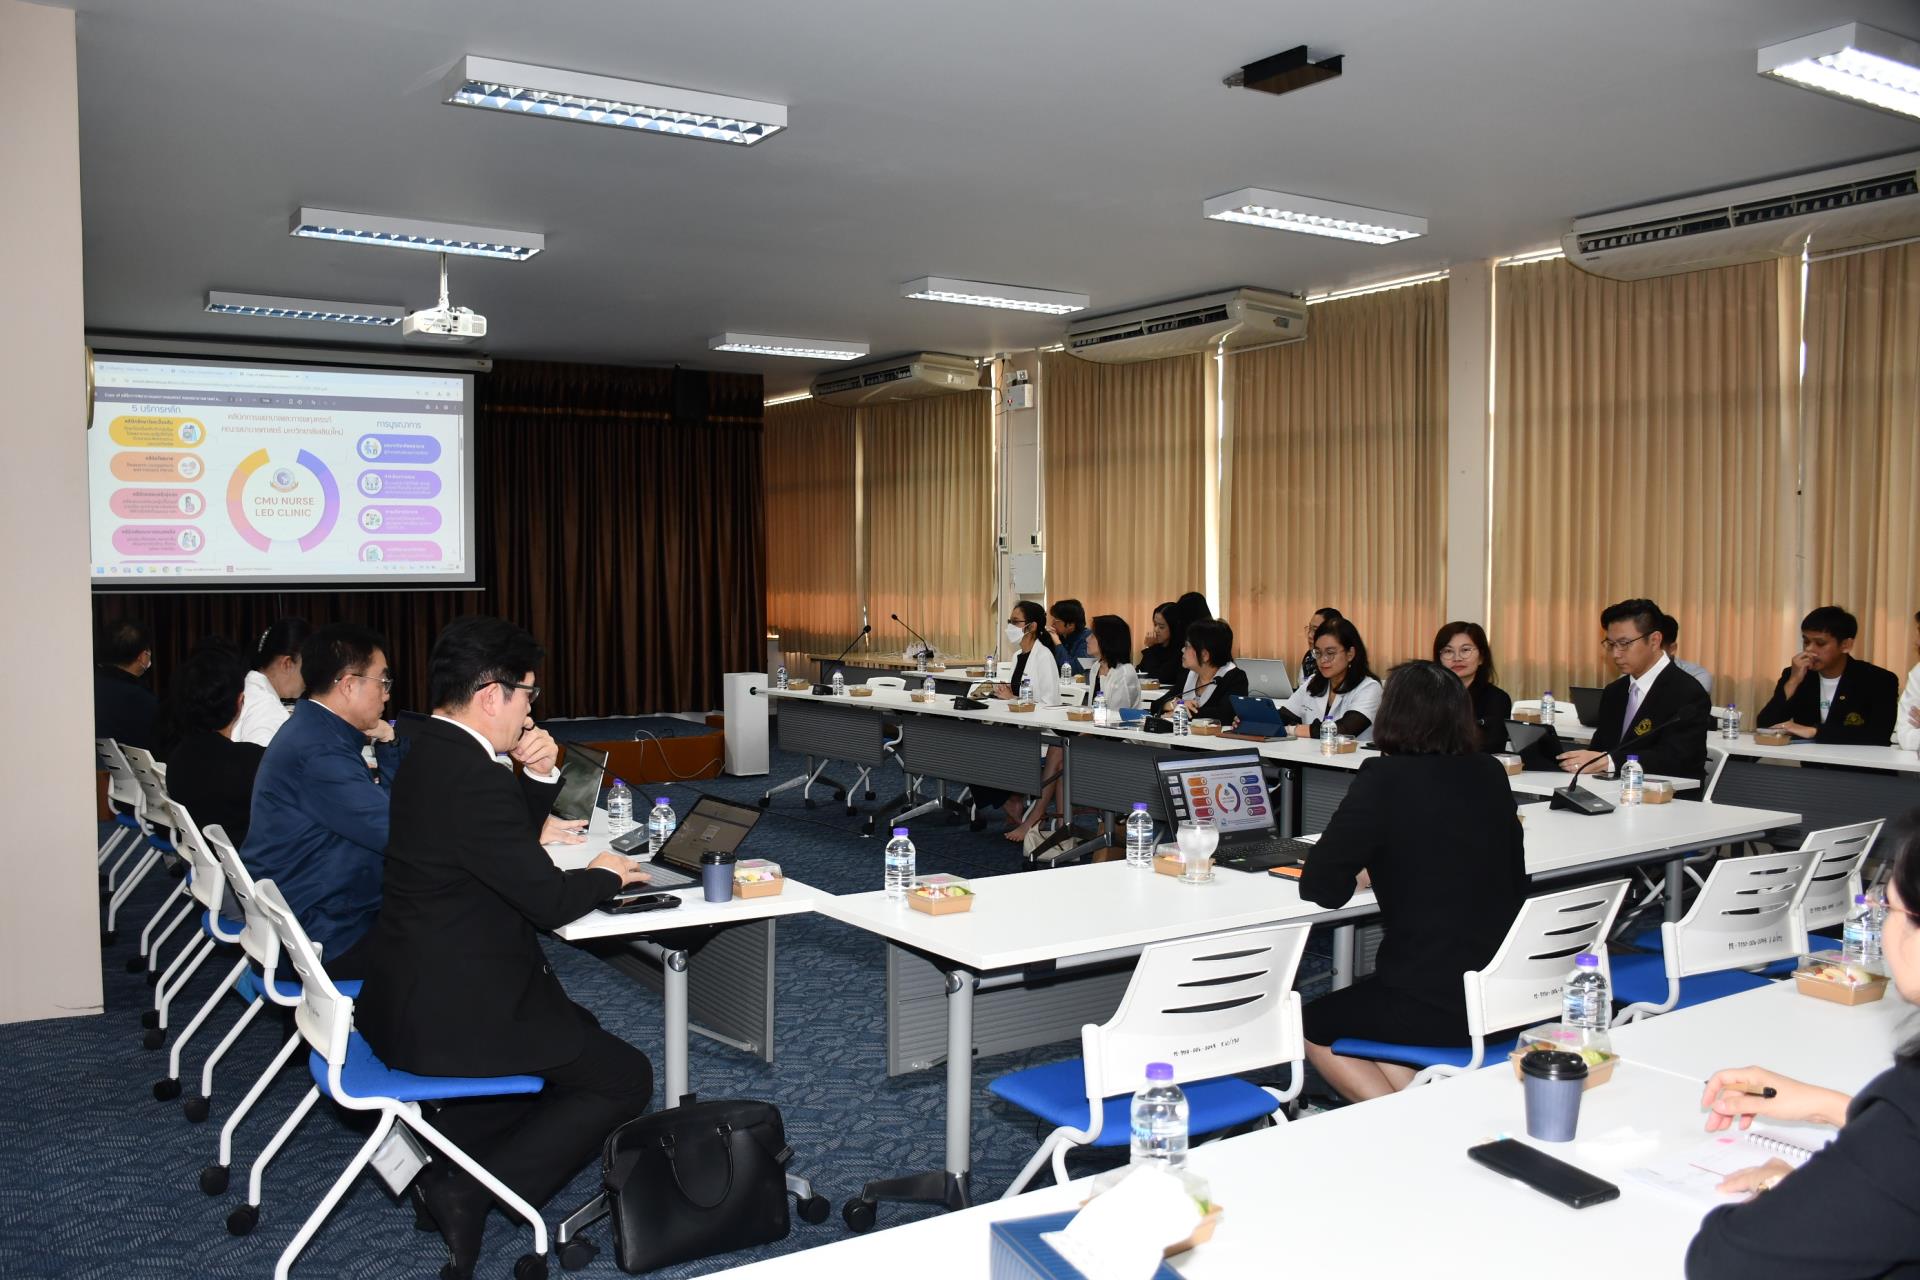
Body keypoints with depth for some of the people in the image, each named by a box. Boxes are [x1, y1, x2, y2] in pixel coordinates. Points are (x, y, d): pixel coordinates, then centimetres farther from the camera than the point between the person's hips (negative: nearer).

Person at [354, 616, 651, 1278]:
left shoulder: (433, 751, 6)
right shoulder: (474, 778, -25)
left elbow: (510, 847, 16)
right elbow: (550, 900, -21)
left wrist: (539, 775, 0)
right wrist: (603, 875, -1)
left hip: (415, 993, 10)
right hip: (455, 1012, -10)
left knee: (578, 1035, 26)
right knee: (625, 1077, 1)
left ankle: (438, 1153, 15)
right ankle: (471, 1189, -4)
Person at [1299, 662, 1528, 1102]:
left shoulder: (1384, 780, -14)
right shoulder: (1490, 774, 4)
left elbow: (1320, 887, -11)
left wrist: (1369, 870, 10)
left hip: (1433, 1005, -6)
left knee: (1313, 1024, 20)